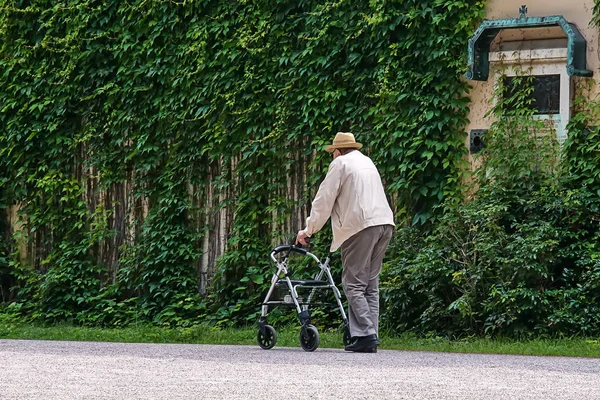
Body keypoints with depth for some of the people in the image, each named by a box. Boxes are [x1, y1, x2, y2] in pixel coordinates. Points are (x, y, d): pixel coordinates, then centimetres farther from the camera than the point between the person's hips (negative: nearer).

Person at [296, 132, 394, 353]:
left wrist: (308, 230, 11)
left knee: (354, 285, -6)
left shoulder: (340, 164, 3)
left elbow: (324, 200, 2)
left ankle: (367, 334, -16)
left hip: (361, 226, -7)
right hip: (384, 222, 7)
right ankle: (370, 336, 4)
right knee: (371, 284, 9)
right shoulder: (367, 162, 25)